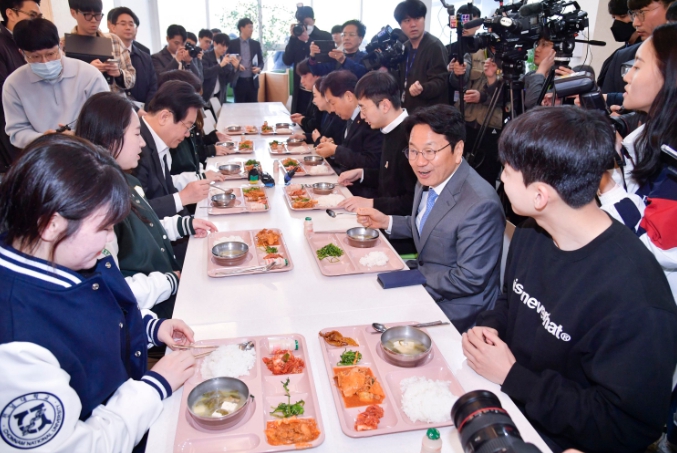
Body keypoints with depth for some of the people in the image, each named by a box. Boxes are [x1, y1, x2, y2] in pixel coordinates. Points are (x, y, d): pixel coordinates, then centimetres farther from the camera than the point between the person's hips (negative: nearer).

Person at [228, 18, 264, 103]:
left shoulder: (256, 44, 9)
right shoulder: (232, 43, 2)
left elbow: (261, 61, 12)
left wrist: (259, 68, -10)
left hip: (252, 81, 2)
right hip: (239, 81, -2)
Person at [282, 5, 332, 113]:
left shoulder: (325, 37, 0)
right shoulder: (296, 38, 7)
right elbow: (287, 61, -1)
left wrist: (307, 40, -17)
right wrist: (292, 37, -11)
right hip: (300, 89, 3)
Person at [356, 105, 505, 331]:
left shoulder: (480, 204, -28)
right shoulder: (428, 181, -3)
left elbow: (470, 279, -25)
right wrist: (387, 222, 0)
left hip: (454, 309, -7)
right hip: (421, 285, 7)